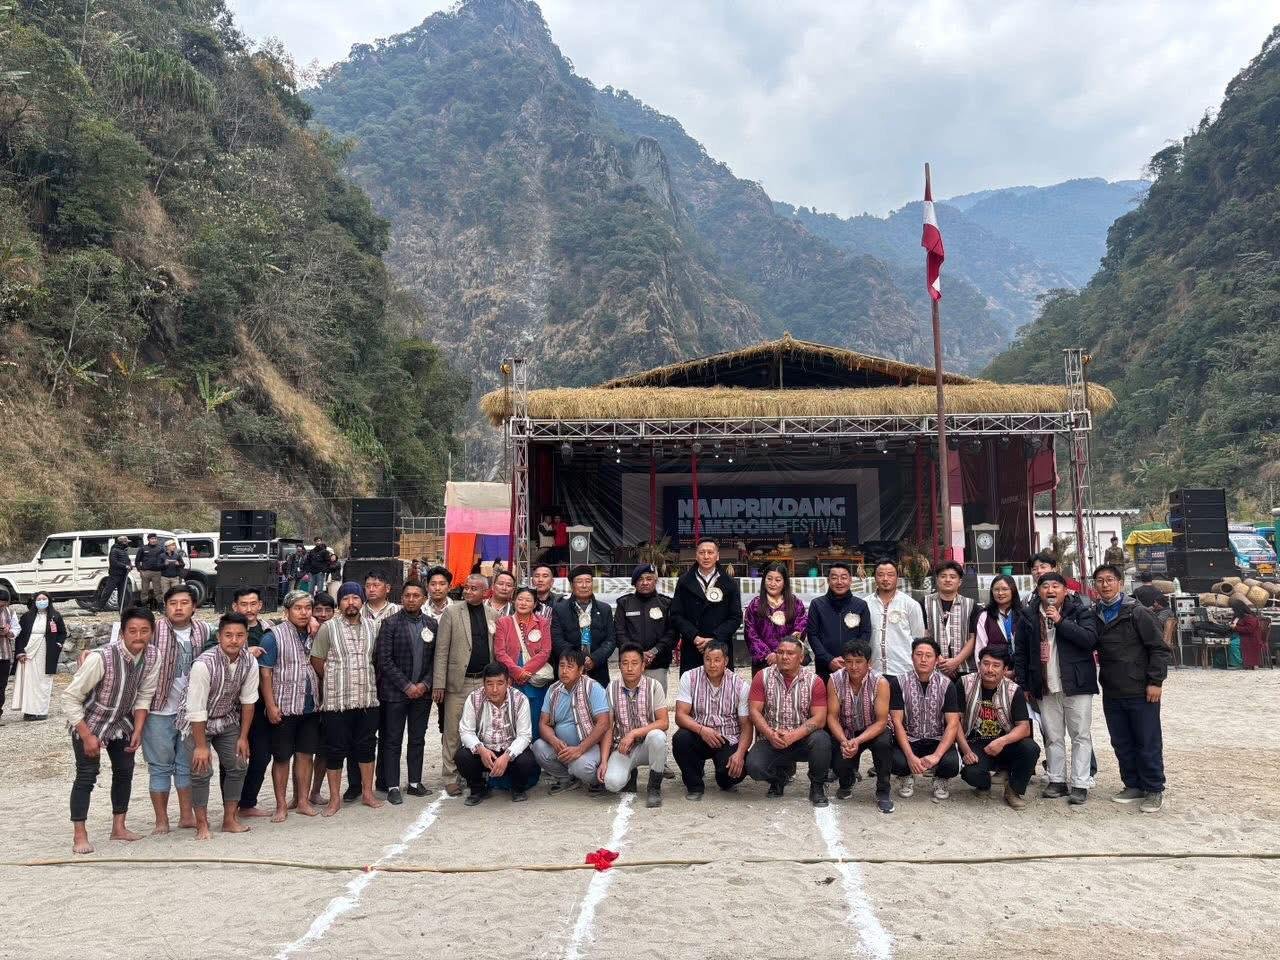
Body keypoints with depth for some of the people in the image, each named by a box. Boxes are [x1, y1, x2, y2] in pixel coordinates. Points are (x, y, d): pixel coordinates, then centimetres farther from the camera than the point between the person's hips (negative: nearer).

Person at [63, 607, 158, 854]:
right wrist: (87, 736, -23)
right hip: (89, 722, -5)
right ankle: (79, 835, 5)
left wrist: (138, 730, -9)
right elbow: (70, 697, -25)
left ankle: (118, 827, 21)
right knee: (87, 775, -7)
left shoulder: (151, 655, -17)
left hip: (122, 722, 5)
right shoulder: (101, 658, -33)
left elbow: (144, 695, -4)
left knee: (125, 771, 8)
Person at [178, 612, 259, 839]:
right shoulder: (204, 664, -30)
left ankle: (230, 820, 17)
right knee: (202, 771, -11)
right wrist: (201, 746, -20)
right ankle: (202, 824, 5)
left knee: (238, 766, 4)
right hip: (197, 721, -5)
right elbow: (196, 710, -26)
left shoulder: (250, 662, -15)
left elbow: (248, 701, -6)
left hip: (227, 719, 5)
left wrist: (243, 737, -2)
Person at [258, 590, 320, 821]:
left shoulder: (314, 635, 9)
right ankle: (281, 805, 14)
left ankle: (303, 800, 20)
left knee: (306, 754, 10)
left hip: (310, 707, 5)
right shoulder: (273, 636, -8)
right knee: (281, 757, 4)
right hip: (284, 708, -5)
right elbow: (265, 673, -11)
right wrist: (271, 706, -15)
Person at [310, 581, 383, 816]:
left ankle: (367, 793, 24)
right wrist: (334, 682, 7)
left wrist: (368, 681, 11)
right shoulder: (328, 628, -5)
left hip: (367, 698, 4)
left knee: (366, 746, 11)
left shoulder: (370, 627, 7)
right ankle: (334, 798, 16)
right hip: (336, 700, -4)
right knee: (335, 750, 4)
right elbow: (317, 661, -2)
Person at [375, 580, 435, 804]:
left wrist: (425, 684, -6)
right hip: (395, 692, -3)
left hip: (422, 691, 4)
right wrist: (406, 686, -12)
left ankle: (415, 782, 21)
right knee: (392, 741, 2)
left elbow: (435, 659, 7)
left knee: (418, 740, 11)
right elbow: (384, 660, -10)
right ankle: (392, 787, 10)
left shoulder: (431, 624, 5)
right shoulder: (390, 624, -5)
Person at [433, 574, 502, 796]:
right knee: (452, 732, 2)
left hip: (485, 682, 3)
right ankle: (451, 777, 13)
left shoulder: (493, 614, 7)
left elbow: (496, 649, 11)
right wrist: (438, 684, -9)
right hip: (458, 682, -3)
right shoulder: (452, 613, -2)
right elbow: (441, 651, -4)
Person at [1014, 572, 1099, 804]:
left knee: (1080, 735, 1)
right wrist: (1024, 685, 4)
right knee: (1052, 737, 9)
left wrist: (1060, 621, -20)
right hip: (1045, 687, 3)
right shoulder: (1029, 615, 6)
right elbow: (1020, 652, 8)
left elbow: (1090, 639, -17)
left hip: (1076, 684, -3)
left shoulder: (1079, 611, -1)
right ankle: (1057, 781, 17)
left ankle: (1080, 784, 7)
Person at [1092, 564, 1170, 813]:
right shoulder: (1094, 615, 6)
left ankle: (1154, 790, 15)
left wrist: (1155, 682, -12)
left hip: (1141, 692, -5)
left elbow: (1159, 648, -9)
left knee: (1148, 743, 3)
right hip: (1111, 693, 5)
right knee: (1121, 743, 12)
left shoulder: (1137, 612, -9)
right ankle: (1133, 786, 25)